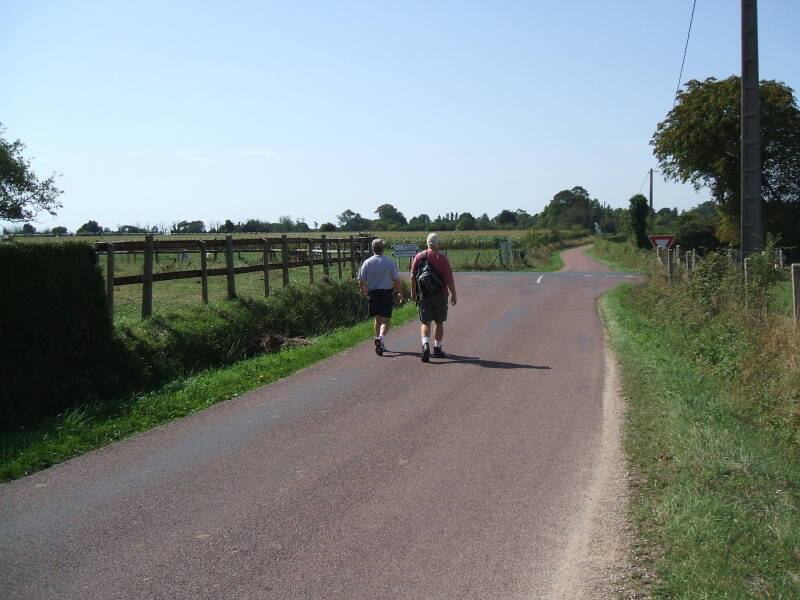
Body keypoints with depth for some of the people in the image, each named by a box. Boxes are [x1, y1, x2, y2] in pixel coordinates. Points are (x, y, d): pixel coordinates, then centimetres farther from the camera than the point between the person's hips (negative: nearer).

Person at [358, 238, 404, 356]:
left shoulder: (367, 263, -2)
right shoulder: (390, 262, -6)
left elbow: (361, 281, 2)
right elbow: (396, 280, -4)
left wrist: (362, 290, 23)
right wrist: (400, 293, 10)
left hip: (372, 294, 3)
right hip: (386, 294, -2)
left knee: (377, 319, 17)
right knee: (385, 320, 0)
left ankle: (380, 344, 23)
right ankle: (381, 337, -27)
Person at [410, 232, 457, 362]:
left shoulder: (419, 257, -2)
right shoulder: (442, 258, -10)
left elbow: (413, 276, 1)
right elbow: (449, 279, -10)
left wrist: (413, 293, 13)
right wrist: (454, 294, 0)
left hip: (423, 295, 2)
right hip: (440, 295, -1)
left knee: (425, 322, 4)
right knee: (439, 323, 13)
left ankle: (425, 345, -19)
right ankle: (438, 348, 20)